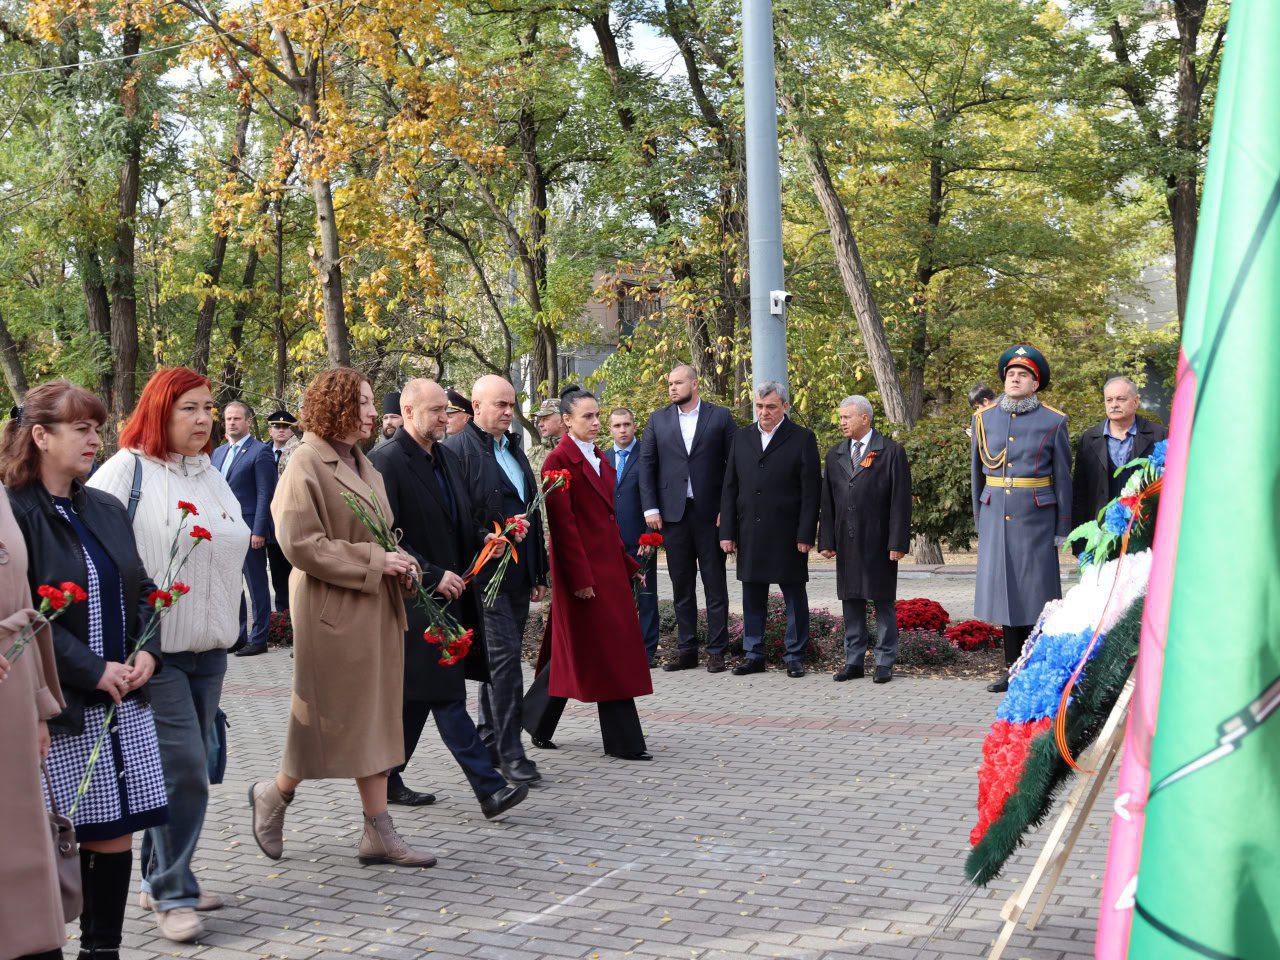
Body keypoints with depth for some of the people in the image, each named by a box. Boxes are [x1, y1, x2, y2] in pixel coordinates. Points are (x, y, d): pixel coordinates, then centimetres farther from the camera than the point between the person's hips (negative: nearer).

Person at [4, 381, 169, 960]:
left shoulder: (106, 509, 13)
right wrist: (94, 671, -17)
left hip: (125, 699, 6)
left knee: (116, 835, 8)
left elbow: (140, 588, 18)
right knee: (52, 841, -1)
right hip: (58, 707, -6)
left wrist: (147, 652, 0)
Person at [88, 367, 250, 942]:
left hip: (209, 647, 7)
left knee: (182, 771, 12)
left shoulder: (211, 475, 15)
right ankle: (172, 895, 1)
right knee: (183, 771, -10)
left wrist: (225, 623, 22)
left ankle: (161, 879, 24)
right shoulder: (128, 470, -7)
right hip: (154, 649, -7)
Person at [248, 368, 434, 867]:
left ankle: (379, 834, 13)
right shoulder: (307, 462, -12)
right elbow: (300, 543, -19)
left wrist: (397, 563, 3)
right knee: (333, 717, 0)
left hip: (377, 608, 8)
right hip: (333, 610, -8)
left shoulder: (363, 464, 14)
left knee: (376, 716, 8)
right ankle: (273, 794, 24)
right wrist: (373, 563, -18)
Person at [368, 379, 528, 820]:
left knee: (417, 694, 13)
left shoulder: (448, 458, 14)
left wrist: (483, 538, 3)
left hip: (447, 591, 9)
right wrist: (432, 576, -18)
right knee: (447, 695, -7)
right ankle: (489, 787, -8)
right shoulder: (386, 463, -12)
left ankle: (387, 780, 24)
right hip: (415, 597, -9)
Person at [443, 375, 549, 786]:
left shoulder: (514, 449, 18)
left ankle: (490, 742, 22)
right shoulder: (457, 449, -9)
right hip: (486, 574, -8)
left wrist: (538, 573, 21)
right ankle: (510, 752, -5)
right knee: (504, 656, -10)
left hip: (517, 575, 8)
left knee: (501, 659, 13)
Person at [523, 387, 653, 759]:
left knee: (575, 648, 13)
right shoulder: (559, 460, -12)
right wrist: (580, 578, -18)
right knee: (604, 651, -3)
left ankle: (537, 722, 25)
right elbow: (562, 522, -15)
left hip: (608, 563, 8)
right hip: (581, 565, -8)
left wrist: (628, 562, 16)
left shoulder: (599, 458, 14)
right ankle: (624, 740, 4)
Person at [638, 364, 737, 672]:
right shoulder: (658, 419, 9)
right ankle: (687, 650, 15)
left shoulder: (720, 417, 2)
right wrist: (651, 508, -1)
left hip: (710, 514, -2)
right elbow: (647, 465, 8)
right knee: (681, 586, 8)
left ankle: (716, 650, 7)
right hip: (673, 513, 3)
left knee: (715, 585, 1)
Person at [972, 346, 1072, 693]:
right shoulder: (984, 418, 6)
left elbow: (1063, 478, -1)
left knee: (1036, 592, 0)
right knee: (1007, 589, 7)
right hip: (997, 517, 3)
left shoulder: (1053, 422, -3)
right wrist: (979, 520, 11)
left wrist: (1063, 530, -2)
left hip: (1036, 517, -3)